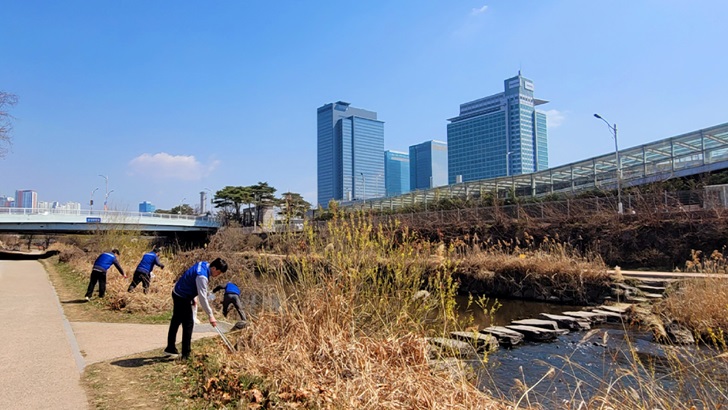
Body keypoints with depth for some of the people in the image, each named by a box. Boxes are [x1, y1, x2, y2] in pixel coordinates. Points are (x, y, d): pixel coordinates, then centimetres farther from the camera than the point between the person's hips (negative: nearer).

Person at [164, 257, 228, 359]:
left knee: (176, 321, 20)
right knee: (188, 324, -5)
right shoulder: (202, 276, -30)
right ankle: (186, 354, 1)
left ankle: (170, 348, 33)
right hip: (182, 298, -10)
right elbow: (203, 297, -31)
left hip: (177, 294, 10)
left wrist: (192, 297, 15)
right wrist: (210, 315, -28)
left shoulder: (203, 264, -2)